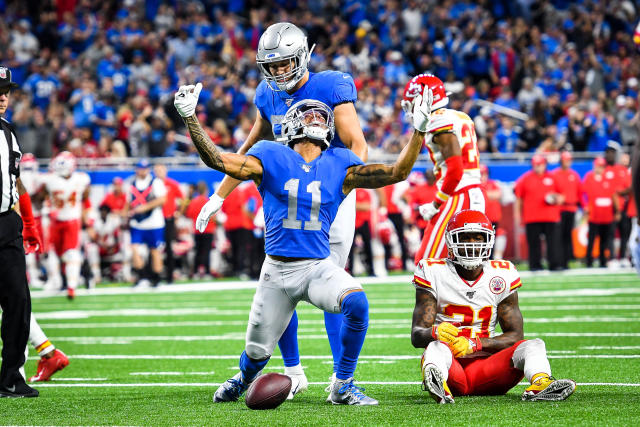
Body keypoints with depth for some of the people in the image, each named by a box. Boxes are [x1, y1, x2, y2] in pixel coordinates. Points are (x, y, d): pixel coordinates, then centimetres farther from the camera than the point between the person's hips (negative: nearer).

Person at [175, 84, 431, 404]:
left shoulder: (339, 165, 5)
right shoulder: (271, 159, -1)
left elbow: (396, 173, 2)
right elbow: (215, 159, -8)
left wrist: (418, 131, -6)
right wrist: (189, 118, -18)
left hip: (318, 267, 1)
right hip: (277, 270, -1)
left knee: (356, 302, -30)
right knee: (257, 352, 7)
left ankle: (342, 387, -12)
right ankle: (243, 379, 48)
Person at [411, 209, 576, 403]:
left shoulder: (501, 275, 9)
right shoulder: (434, 273, 3)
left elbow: (515, 335, 5)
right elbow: (416, 335, -2)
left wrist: (474, 343, -14)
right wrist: (436, 332, -29)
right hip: (452, 367, -3)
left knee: (534, 345, -21)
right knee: (437, 348, -37)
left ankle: (540, 385, -57)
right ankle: (437, 384, -74)